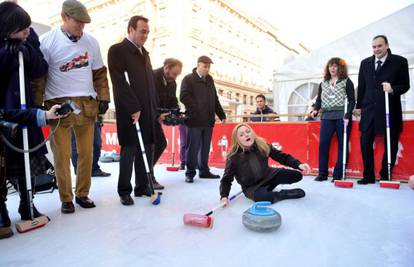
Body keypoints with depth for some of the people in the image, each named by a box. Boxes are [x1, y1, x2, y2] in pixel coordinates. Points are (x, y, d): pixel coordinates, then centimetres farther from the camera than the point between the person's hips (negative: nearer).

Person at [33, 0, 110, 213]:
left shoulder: (91, 42, 7)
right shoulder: (47, 41, -3)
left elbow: (99, 73, 13)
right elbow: (38, 76, -2)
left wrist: (103, 98, 5)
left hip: (87, 105, 3)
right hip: (58, 105, -3)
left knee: (86, 152, 5)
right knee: (62, 155, 1)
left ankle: (82, 194, 21)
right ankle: (66, 199, 15)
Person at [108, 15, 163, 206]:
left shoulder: (144, 53, 19)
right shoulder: (117, 50, -3)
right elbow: (120, 83, -13)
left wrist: (155, 110, 15)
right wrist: (134, 109, -17)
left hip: (147, 112, 7)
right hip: (129, 112, -6)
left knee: (147, 150, 8)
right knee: (129, 151, 0)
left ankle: (142, 186, 21)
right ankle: (124, 191, 14)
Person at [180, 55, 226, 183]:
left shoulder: (209, 80, 19)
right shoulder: (188, 79, -1)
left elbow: (215, 99, 21)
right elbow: (184, 97, -12)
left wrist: (222, 115, 15)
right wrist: (197, 110, -18)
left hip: (208, 120, 6)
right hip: (194, 120, -6)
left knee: (205, 148, 11)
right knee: (193, 148, -1)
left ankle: (204, 171, 22)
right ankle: (190, 173, 10)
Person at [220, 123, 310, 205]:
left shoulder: (263, 145, -15)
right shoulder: (233, 157, -23)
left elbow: (281, 156, -6)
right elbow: (227, 179, -14)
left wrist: (298, 164, -18)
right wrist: (224, 196, -27)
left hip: (268, 175, 5)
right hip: (251, 186, -4)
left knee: (297, 175, -3)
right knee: (261, 197, -38)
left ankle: (267, 187, 5)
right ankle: (284, 193, -8)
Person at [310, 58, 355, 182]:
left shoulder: (347, 81, 7)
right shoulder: (323, 84, 19)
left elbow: (352, 100, 0)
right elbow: (319, 100, 16)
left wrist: (347, 115, -12)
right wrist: (315, 110, -5)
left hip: (342, 116, -3)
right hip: (327, 117, 3)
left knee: (342, 145, -1)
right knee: (323, 144, -5)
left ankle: (338, 174, 4)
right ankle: (322, 173, 3)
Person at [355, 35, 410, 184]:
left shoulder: (400, 61, 2)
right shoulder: (365, 63, 12)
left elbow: (405, 85, 1)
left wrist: (393, 89, -20)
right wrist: (359, 106, 14)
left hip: (390, 110, -2)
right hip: (369, 110, 3)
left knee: (390, 145, 4)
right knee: (365, 143, 0)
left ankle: (385, 176, 17)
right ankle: (368, 176, 11)